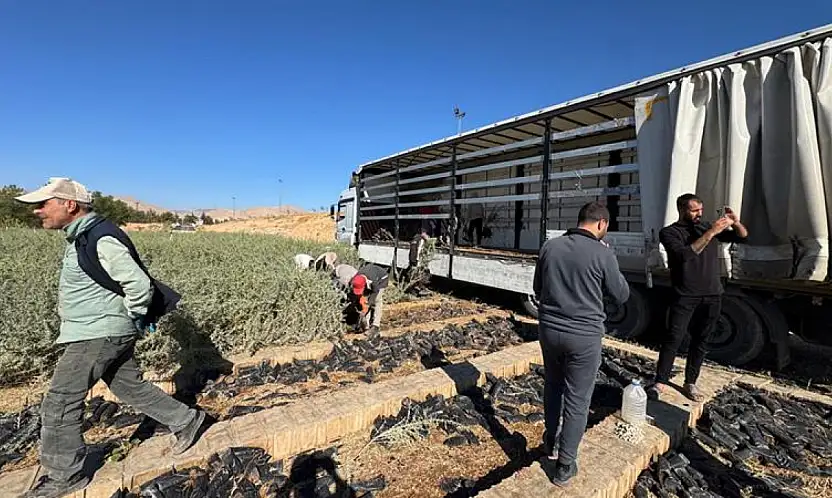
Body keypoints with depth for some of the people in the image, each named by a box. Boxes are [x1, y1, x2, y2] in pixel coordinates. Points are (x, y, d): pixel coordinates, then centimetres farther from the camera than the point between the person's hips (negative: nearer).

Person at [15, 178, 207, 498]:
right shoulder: (82, 235, 10)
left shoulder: (101, 239, -22)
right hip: (96, 332, 10)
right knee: (130, 387, 16)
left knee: (59, 403, 3)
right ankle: (184, 420, 27)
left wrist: (132, 321, -10)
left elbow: (140, 286, -25)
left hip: (99, 335, -10)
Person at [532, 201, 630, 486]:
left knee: (553, 387, 24)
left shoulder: (549, 246, -2)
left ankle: (551, 444, 39)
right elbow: (622, 295, 1)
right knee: (577, 401, 11)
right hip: (585, 336, -3)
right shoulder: (602, 254, -13)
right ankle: (564, 466, 22)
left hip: (549, 329, 4)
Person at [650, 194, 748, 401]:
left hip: (713, 295, 5)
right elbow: (685, 255, -21)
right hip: (685, 296, -5)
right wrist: (711, 233, -23)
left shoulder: (707, 226, 10)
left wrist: (736, 222, -6)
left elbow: (743, 238, 14)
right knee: (673, 339, -9)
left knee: (701, 341, 9)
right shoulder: (669, 232, -5)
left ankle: (690, 383, 19)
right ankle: (661, 382, 0)